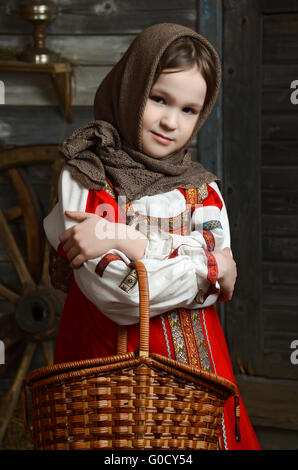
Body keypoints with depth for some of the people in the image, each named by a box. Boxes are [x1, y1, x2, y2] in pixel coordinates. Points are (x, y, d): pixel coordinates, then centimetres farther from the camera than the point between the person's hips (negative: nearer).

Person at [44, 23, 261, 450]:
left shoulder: (203, 190, 11)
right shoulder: (84, 179, -2)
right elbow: (114, 295, -13)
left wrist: (125, 240, -14)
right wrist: (211, 268, -11)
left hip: (197, 373, 3)